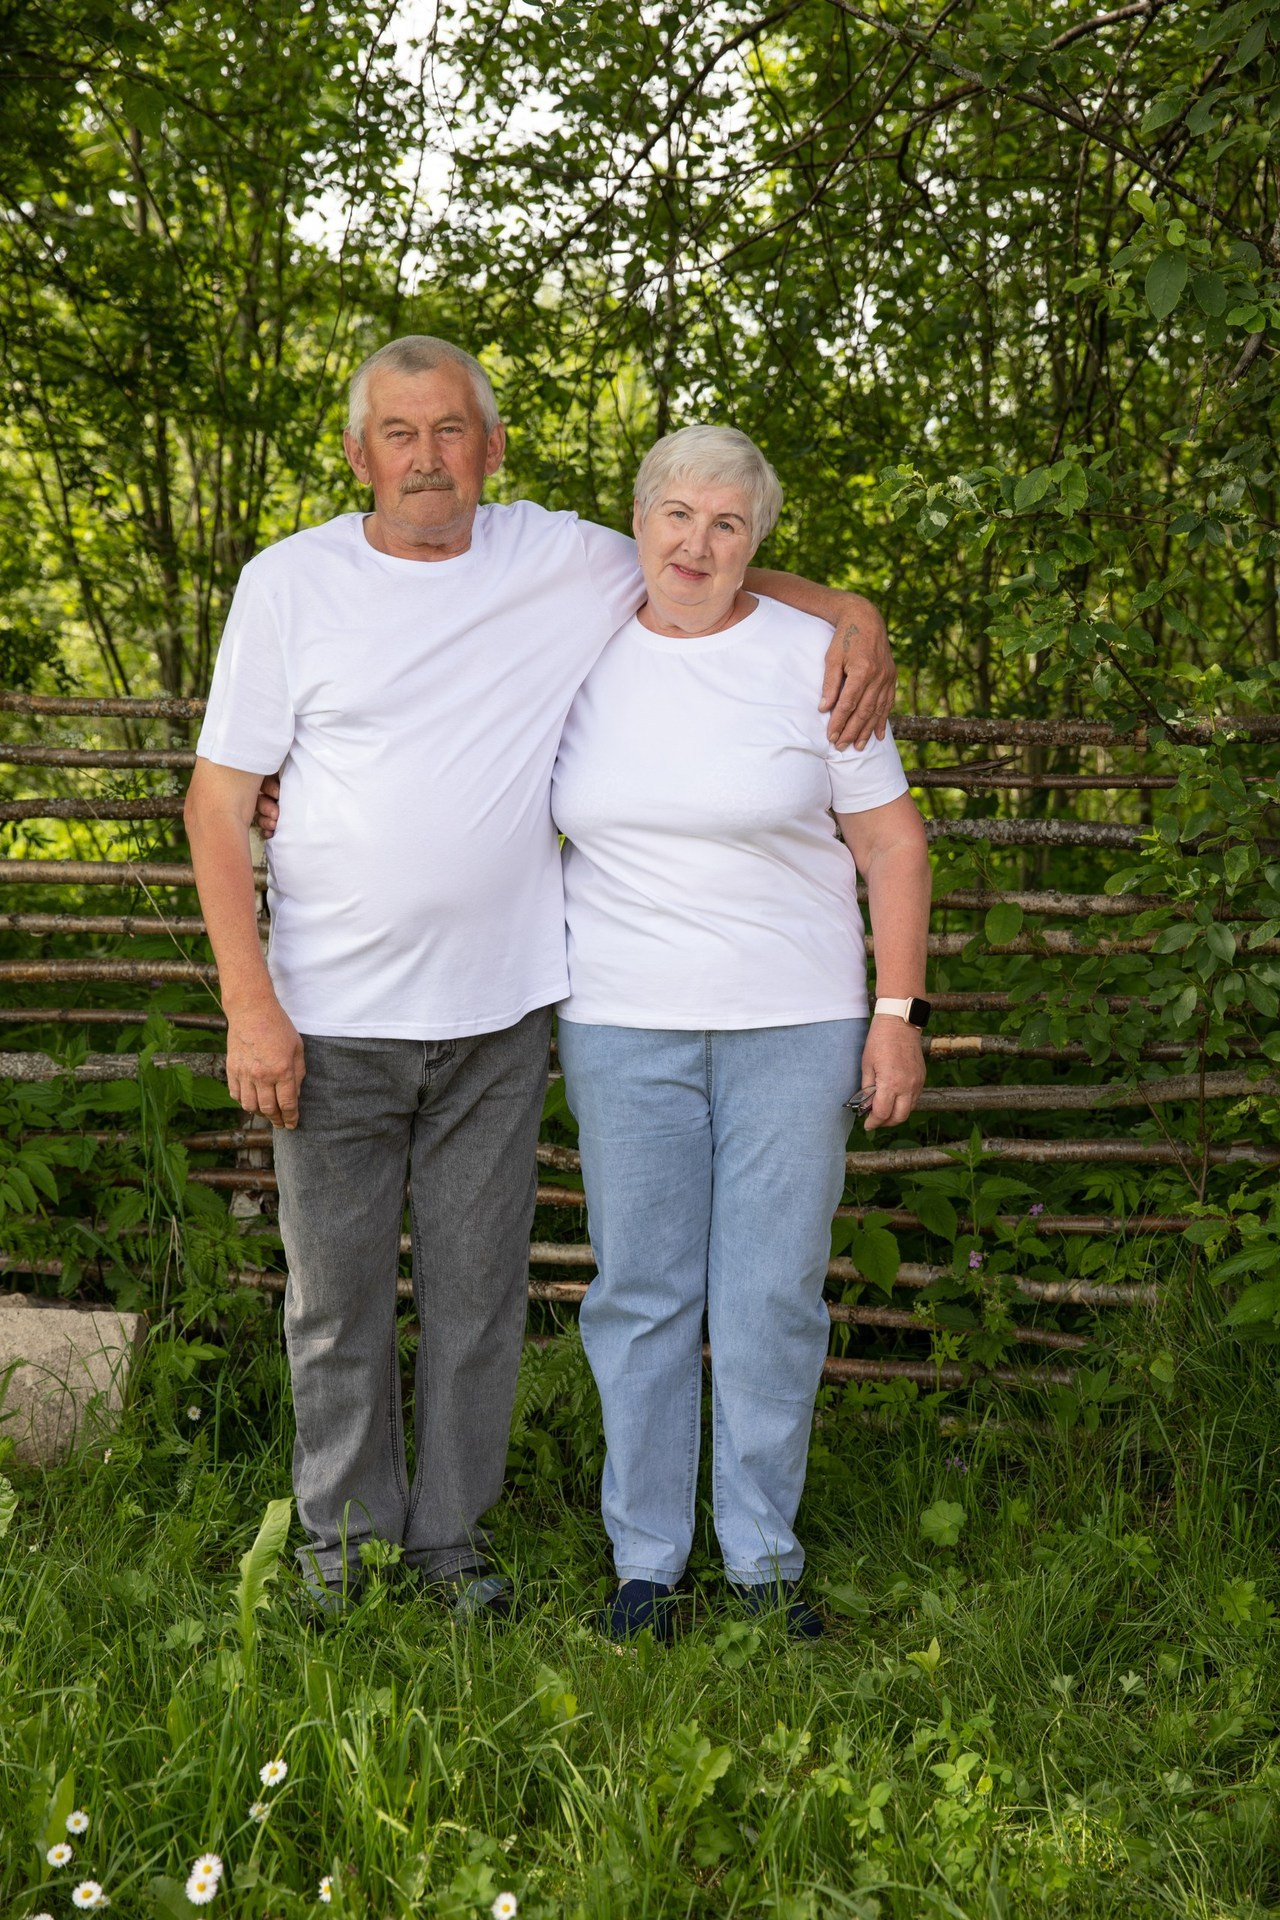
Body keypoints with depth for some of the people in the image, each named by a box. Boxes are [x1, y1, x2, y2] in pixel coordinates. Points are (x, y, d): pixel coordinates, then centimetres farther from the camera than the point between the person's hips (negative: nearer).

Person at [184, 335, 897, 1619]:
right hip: (332, 1023, -1)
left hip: (497, 1021, 1)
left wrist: (853, 617, -2)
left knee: (477, 1295, 9)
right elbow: (218, 802, -1)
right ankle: (343, 1533, 28)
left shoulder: (563, 561, 3)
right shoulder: (290, 583, -1)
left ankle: (449, 1532, 27)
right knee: (337, 1300, 9)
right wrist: (249, 1005, -9)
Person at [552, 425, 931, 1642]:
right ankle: (645, 1560, 18)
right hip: (623, 1026, 2)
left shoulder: (813, 660, -2)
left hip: (794, 1024, -1)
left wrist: (897, 1016, -6)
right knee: (640, 1293, 5)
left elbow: (893, 844, 0)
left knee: (773, 1297, 3)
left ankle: (762, 1555, 19)